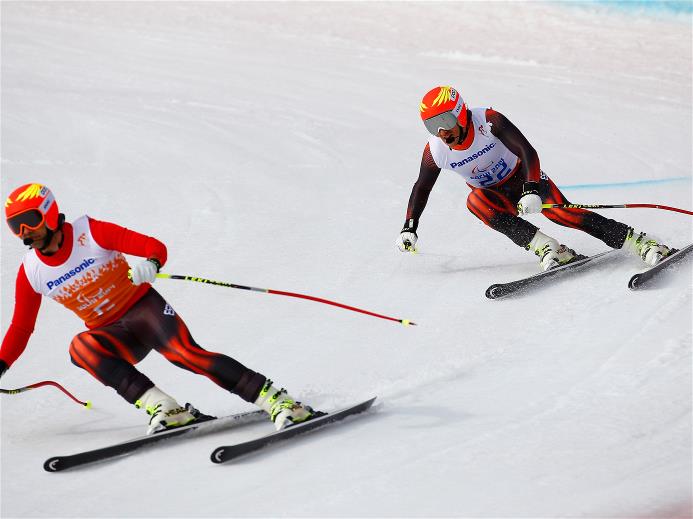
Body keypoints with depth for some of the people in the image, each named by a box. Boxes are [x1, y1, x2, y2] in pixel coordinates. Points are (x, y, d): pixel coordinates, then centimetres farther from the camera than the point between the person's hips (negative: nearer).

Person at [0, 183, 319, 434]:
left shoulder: (89, 233, -13)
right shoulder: (30, 273, -2)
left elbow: (155, 246, -17)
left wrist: (151, 264, -39)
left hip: (144, 307, -3)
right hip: (112, 334, 4)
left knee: (185, 353, -30)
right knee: (80, 347, -30)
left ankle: (278, 402, -28)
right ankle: (166, 409, -32)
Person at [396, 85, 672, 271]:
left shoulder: (488, 121, -28)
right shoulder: (435, 151, -17)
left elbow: (527, 151, -32)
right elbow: (422, 187, 0)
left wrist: (532, 190, -46)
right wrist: (409, 227, -5)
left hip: (523, 177, -3)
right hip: (496, 195, 3)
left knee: (560, 211, -28)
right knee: (475, 201, -32)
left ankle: (642, 243, -29)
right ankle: (546, 248, -37)